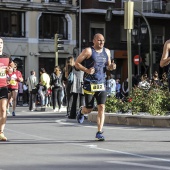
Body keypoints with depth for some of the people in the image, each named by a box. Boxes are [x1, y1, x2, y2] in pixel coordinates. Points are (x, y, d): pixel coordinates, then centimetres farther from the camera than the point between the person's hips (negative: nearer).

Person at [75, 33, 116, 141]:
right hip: (90, 84, -4)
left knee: (102, 107, -7)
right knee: (89, 109, 2)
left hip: (102, 84, 4)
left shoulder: (107, 52, 11)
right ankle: (81, 112, 40)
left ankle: (99, 132, -5)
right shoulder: (88, 51, -6)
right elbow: (77, 63, -4)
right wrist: (86, 70, -19)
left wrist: (111, 67, 0)